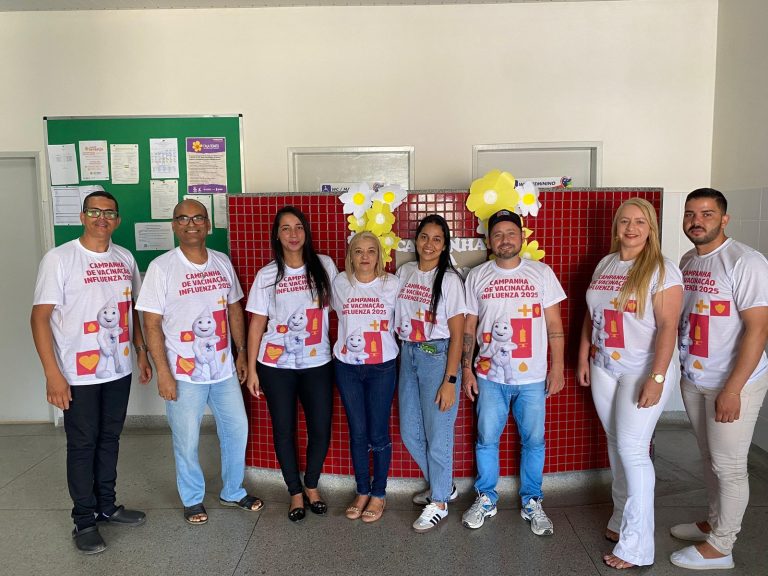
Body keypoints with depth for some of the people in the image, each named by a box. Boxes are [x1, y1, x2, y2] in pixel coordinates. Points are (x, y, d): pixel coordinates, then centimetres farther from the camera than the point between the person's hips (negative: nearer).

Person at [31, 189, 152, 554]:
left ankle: (107, 505, 31)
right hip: (79, 374, -4)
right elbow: (40, 317, -12)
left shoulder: (125, 258, 5)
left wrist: (142, 353, 13)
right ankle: (84, 520, 21)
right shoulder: (59, 259, -10)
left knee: (109, 439, 15)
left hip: (119, 370, 5)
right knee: (82, 445, 7)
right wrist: (52, 374, -17)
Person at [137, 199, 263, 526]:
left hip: (224, 369, 5)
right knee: (187, 440, 8)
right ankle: (193, 499, 31)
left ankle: (233, 492, 35)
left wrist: (241, 352, 10)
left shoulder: (222, 263, 4)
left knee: (237, 429, 14)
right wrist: (163, 372, -14)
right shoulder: (161, 267, -10)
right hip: (184, 373, -4)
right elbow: (152, 323, -11)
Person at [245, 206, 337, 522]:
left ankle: (311, 485, 30)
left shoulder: (324, 266, 0)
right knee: (284, 430, 7)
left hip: (317, 363, 1)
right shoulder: (266, 275, -1)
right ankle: (295, 492, 28)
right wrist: (251, 369, -1)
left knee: (321, 429, 3)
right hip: (276, 365, 0)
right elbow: (257, 324, 1)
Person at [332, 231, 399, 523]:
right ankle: (362, 491, 27)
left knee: (378, 434, 4)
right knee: (357, 433, 9)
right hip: (347, 367, 2)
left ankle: (379, 494, 22)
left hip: (382, 367, -2)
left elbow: (401, 320, 6)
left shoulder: (391, 284, -4)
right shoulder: (340, 283, 1)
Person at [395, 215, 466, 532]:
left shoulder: (450, 279, -10)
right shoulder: (404, 271, 6)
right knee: (409, 433, 13)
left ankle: (439, 501, 24)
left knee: (437, 434, 2)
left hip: (437, 357, -6)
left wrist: (450, 381, -14)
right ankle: (444, 486, 36)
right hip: (407, 355, 6)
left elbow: (457, 334, -11)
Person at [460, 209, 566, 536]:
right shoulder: (476, 277, 3)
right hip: (490, 376, 1)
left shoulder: (542, 273, 0)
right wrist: (466, 370, 2)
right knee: (487, 439, 9)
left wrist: (557, 367, -3)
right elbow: (469, 328, 6)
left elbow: (554, 325, 1)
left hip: (532, 377, 0)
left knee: (533, 441, 8)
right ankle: (486, 499, 28)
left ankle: (531, 502, 27)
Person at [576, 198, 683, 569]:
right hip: (604, 369, 6)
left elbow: (668, 326, -16)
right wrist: (583, 358, 12)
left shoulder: (662, 270, -10)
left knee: (632, 449, -6)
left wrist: (657, 378, -21)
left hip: (643, 371, -6)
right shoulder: (604, 265, 9)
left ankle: (636, 546, 5)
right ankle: (622, 518, 31)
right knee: (616, 445, 14)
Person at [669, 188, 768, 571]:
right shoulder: (687, 261, 6)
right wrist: (680, 368, 10)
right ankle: (714, 522, 38)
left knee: (728, 465, 6)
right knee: (709, 459, 20)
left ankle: (720, 546, 21)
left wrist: (732, 389, -21)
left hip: (732, 384, -7)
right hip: (693, 380, 7)